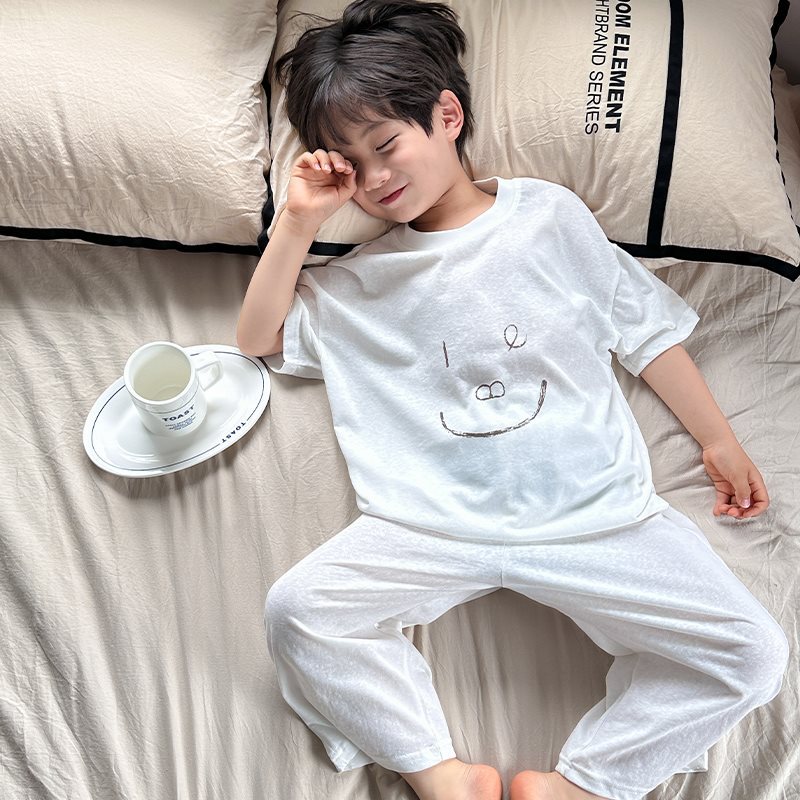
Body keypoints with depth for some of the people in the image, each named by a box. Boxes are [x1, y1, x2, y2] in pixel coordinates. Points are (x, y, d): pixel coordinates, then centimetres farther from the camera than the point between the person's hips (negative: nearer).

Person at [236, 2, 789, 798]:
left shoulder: (548, 214, 7)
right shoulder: (361, 278, 13)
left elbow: (646, 328, 13)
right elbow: (260, 338, 16)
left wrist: (718, 440, 12)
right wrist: (298, 221, 6)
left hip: (594, 513, 0)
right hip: (438, 525, 1)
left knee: (751, 653, -13)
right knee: (297, 611, -19)